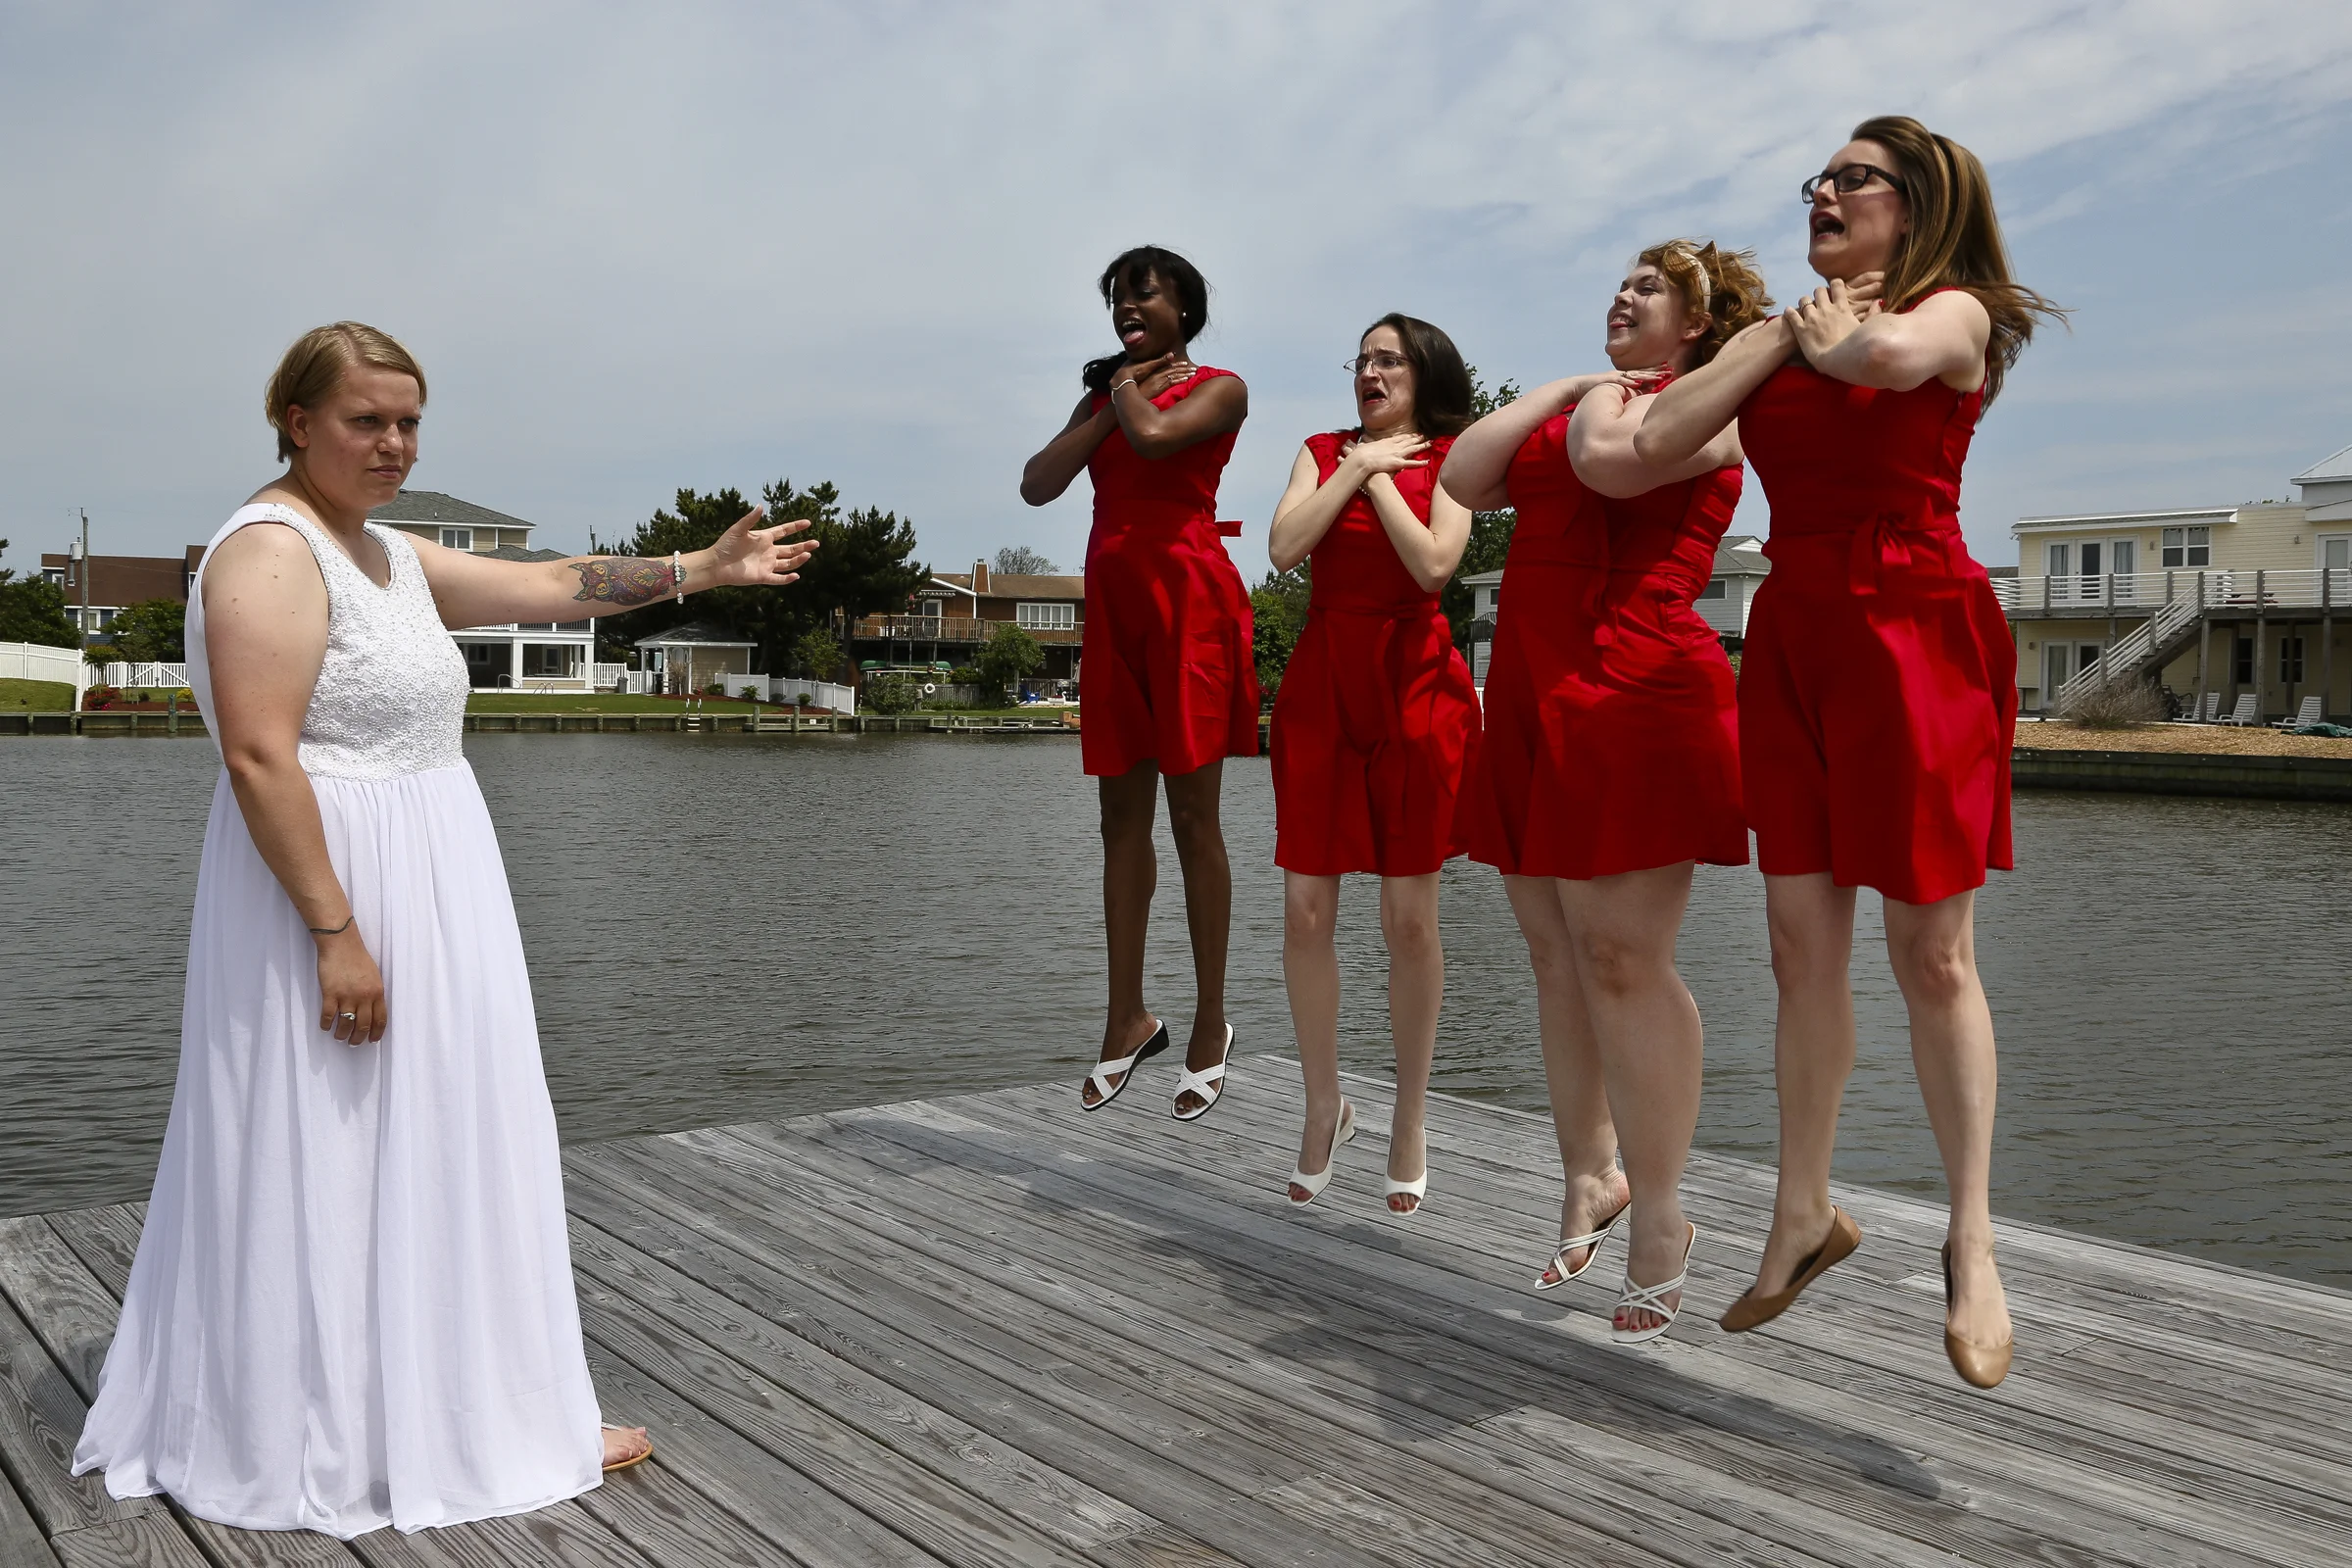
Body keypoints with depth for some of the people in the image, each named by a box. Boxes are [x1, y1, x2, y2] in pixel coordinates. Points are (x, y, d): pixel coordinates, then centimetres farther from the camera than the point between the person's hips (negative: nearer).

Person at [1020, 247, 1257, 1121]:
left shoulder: (1220, 388, 4)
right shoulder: (1102, 396, 21)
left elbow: (1154, 436, -18)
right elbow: (1037, 485, 7)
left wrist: (1128, 389, 3)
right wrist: (1108, 399, 4)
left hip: (1188, 596, -6)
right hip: (1112, 600, 6)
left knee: (1192, 813, -5)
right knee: (1122, 814, 4)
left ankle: (1210, 1025, 2)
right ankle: (1128, 1020, 10)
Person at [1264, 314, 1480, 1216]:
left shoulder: (1451, 461, 5)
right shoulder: (1322, 450, 13)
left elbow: (1433, 564, -12)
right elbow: (1284, 548, -4)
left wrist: (1380, 474, -5)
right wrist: (1354, 466, -3)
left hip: (1413, 685, -2)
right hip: (1321, 684, 3)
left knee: (1409, 919, 2)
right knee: (1305, 912, 0)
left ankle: (1410, 1123, 16)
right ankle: (1324, 1107, 19)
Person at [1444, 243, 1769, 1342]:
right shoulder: (1579, 401, 25)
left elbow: (1608, 461, -20)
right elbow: (1465, 476, 12)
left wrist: (1606, 399, 1)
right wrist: (1568, 385, 13)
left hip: (1630, 696, -8)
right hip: (1534, 700, 8)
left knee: (1621, 957, -9)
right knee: (1556, 951, 10)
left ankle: (1660, 1222, 1)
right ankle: (1591, 1177, 22)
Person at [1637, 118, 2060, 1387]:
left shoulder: (1952, 311, 0)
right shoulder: (1780, 337, 16)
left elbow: (1888, 353, -27)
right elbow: (1655, 442, 1)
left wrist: (1833, 343, -4)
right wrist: (1784, 333, 2)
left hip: (1914, 637, -5)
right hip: (1791, 642, 5)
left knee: (1932, 957, 0)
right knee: (1802, 948, 8)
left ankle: (1971, 1243, 14)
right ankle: (1804, 1215, 21)